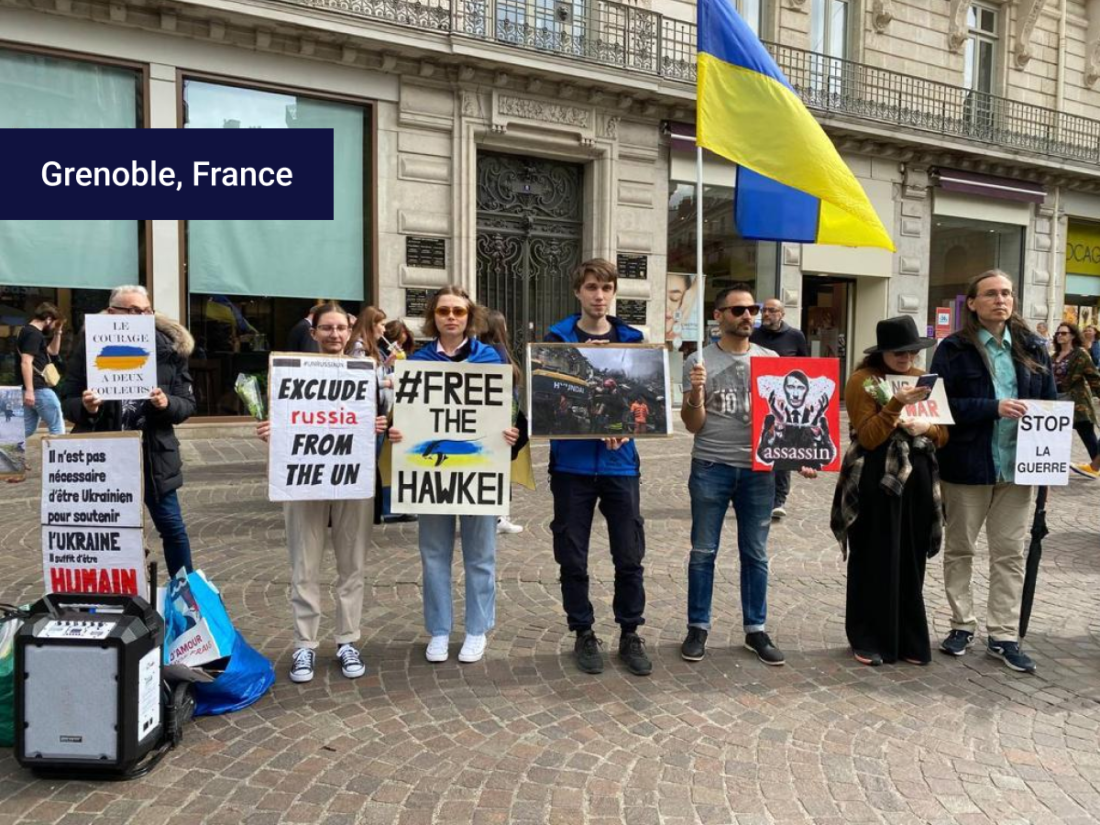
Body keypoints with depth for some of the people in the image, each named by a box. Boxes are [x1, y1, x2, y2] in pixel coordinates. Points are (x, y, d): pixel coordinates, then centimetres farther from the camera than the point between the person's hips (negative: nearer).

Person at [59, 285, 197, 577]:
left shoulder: (169, 349, -3)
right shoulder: (90, 345, -4)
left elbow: (188, 404, 0)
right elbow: (67, 401, 2)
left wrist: (167, 403, -21)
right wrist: (85, 407, -20)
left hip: (153, 456, 0)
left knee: (172, 527, 8)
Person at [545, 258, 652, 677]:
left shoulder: (632, 339, 7)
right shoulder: (557, 338, 1)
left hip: (620, 462, 2)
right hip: (572, 464, -1)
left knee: (630, 556, 6)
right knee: (573, 557, 7)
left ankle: (630, 634, 23)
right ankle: (584, 634, 24)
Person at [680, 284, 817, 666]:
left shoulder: (769, 359, 7)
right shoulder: (699, 361, -1)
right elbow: (693, 425, -1)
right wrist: (695, 394, -19)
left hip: (758, 469, 2)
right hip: (710, 467, -2)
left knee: (755, 554, 10)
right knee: (703, 552, 6)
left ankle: (756, 629, 23)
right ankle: (698, 628, 18)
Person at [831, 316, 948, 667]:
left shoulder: (924, 379, 12)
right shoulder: (863, 380, -6)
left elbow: (945, 432, 12)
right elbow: (868, 437, -13)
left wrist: (927, 427, -10)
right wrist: (897, 403, -24)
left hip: (918, 481, 5)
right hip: (876, 482, -5)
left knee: (911, 564, 10)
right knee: (875, 564, 2)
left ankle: (908, 640, 22)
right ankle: (869, 640, 14)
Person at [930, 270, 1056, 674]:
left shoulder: (1032, 348, 7)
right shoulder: (954, 349, -5)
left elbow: (1049, 402, 10)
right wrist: (994, 408, -21)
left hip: (1017, 466, 3)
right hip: (967, 464, -3)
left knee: (1010, 553, 8)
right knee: (959, 548, 9)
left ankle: (1003, 635, 18)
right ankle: (962, 625, 24)